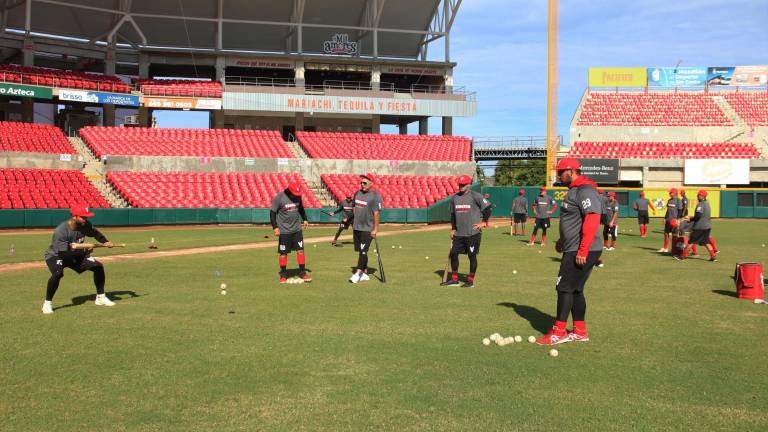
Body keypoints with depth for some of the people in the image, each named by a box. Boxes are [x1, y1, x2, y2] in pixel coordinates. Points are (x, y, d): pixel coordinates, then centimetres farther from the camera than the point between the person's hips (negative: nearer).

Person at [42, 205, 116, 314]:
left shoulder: (85, 225, -16)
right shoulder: (61, 231, -34)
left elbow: (95, 233, 6)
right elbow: (64, 254, -35)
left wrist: (105, 242, -11)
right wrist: (84, 251, -38)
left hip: (77, 254, 6)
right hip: (55, 255, -6)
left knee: (98, 266, -4)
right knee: (57, 274, -36)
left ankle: (100, 297, 12)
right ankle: (47, 303, -16)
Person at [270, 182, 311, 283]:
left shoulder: (298, 196, -1)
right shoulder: (279, 197, -15)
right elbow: (272, 212, -10)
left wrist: (304, 219, 11)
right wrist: (275, 227, -16)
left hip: (297, 229, 4)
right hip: (284, 230, -4)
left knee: (300, 250, 3)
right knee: (283, 253, 3)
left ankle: (302, 272, 12)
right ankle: (283, 274, 15)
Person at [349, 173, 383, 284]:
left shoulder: (375, 196, -13)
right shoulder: (357, 193, 10)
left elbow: (376, 213, -16)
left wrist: (375, 229, -18)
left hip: (368, 229, -7)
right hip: (356, 228, 8)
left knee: (363, 251, -9)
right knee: (360, 251, 10)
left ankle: (358, 273, -10)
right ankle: (365, 273, 18)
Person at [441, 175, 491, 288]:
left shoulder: (475, 196, -8)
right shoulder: (454, 198, 10)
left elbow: (488, 208, -7)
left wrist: (483, 222, -7)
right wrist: (453, 229, 15)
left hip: (473, 233, -6)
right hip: (458, 233, 6)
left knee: (472, 256, 1)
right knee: (453, 253, 5)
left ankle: (470, 281, 10)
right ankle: (454, 279, 17)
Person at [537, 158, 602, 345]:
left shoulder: (585, 191, -16)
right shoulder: (574, 190, 17)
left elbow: (592, 221, -25)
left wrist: (583, 251, -28)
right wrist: (562, 240, 25)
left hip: (583, 252, -10)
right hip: (572, 250, 10)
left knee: (564, 287, -7)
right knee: (575, 289, 12)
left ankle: (559, 332, 0)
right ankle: (580, 331, 19)